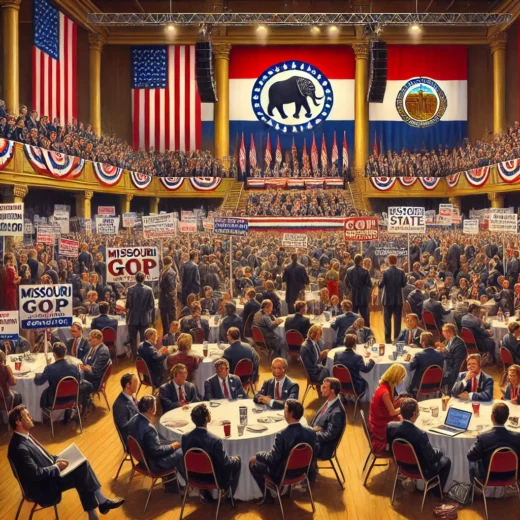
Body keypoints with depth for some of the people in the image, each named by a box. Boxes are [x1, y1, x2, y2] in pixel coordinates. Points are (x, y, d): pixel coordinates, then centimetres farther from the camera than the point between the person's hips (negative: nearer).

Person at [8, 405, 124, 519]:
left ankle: (101, 501, -3)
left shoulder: (25, 436, 4)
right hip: (41, 487, -9)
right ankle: (100, 502, 1)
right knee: (79, 475, -17)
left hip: (48, 473, 9)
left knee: (82, 465, -5)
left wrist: (56, 460, 0)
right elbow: (35, 474, -27)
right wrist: (57, 467, -15)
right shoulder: (19, 448, -27)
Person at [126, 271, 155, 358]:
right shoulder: (149, 290, -7)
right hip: (145, 318, 1)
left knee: (133, 339, 10)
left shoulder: (130, 289, -11)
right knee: (144, 340, 7)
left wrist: (128, 311, 12)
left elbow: (128, 304, -8)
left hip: (133, 318, -1)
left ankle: (135, 357, 11)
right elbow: (152, 305, -4)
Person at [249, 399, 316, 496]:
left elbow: (272, 459, -22)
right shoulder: (311, 432, -16)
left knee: (253, 463, 15)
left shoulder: (282, 435, -32)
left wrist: (257, 455, -2)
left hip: (282, 474, -6)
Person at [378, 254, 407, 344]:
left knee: (387, 319, 6)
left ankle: (388, 338, 6)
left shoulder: (385, 272, -11)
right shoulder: (401, 272, -5)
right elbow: (403, 284, -2)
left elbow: (380, 286, -10)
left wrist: (380, 282, 11)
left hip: (388, 299, -2)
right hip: (398, 299, 2)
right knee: (397, 319, 8)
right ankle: (397, 338, 11)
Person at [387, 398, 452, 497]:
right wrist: (438, 451, 2)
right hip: (421, 470, -6)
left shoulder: (390, 426, -19)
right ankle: (437, 491, 32)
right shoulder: (420, 434, -36)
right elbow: (431, 457, -22)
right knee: (446, 461, 21)